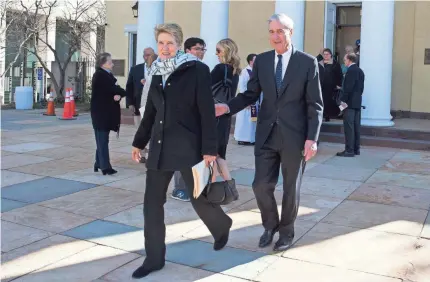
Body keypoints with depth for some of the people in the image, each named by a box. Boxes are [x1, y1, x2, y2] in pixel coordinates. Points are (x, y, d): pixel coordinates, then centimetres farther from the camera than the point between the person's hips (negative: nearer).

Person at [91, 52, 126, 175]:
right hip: (101, 112, -9)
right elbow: (113, 89, -22)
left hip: (105, 111, 9)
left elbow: (114, 89, 6)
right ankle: (105, 166, -2)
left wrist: (119, 95, -15)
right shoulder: (100, 75, -13)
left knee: (102, 139, 13)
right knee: (103, 139, -5)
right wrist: (122, 92, -4)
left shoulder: (107, 75, 16)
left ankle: (99, 163, 21)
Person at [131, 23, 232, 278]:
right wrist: (139, 142, 19)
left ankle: (222, 226, 39)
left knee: (199, 198, 5)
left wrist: (209, 149, -16)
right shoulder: (158, 72, 9)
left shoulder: (197, 70, -8)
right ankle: (154, 258, 18)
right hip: (160, 147, 6)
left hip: (188, 146, -6)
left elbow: (207, 112, -12)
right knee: (152, 203, 4)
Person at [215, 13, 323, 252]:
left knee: (291, 188, 10)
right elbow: (251, 94, 7)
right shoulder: (261, 61, 5)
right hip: (267, 134, 3)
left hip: (294, 135, -2)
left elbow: (315, 104, -5)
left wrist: (312, 138, -13)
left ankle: (286, 231, 31)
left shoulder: (308, 62, -4)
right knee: (261, 185, 4)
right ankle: (270, 225, 31)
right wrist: (228, 107, -12)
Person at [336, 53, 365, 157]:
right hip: (357, 102, 9)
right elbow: (361, 87, 17)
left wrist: (343, 100, -16)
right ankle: (356, 149, 14)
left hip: (350, 102, -9)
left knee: (349, 127, -8)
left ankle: (349, 150, -9)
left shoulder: (351, 70, -13)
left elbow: (348, 87, -19)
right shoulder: (360, 71, 15)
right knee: (356, 126, 10)